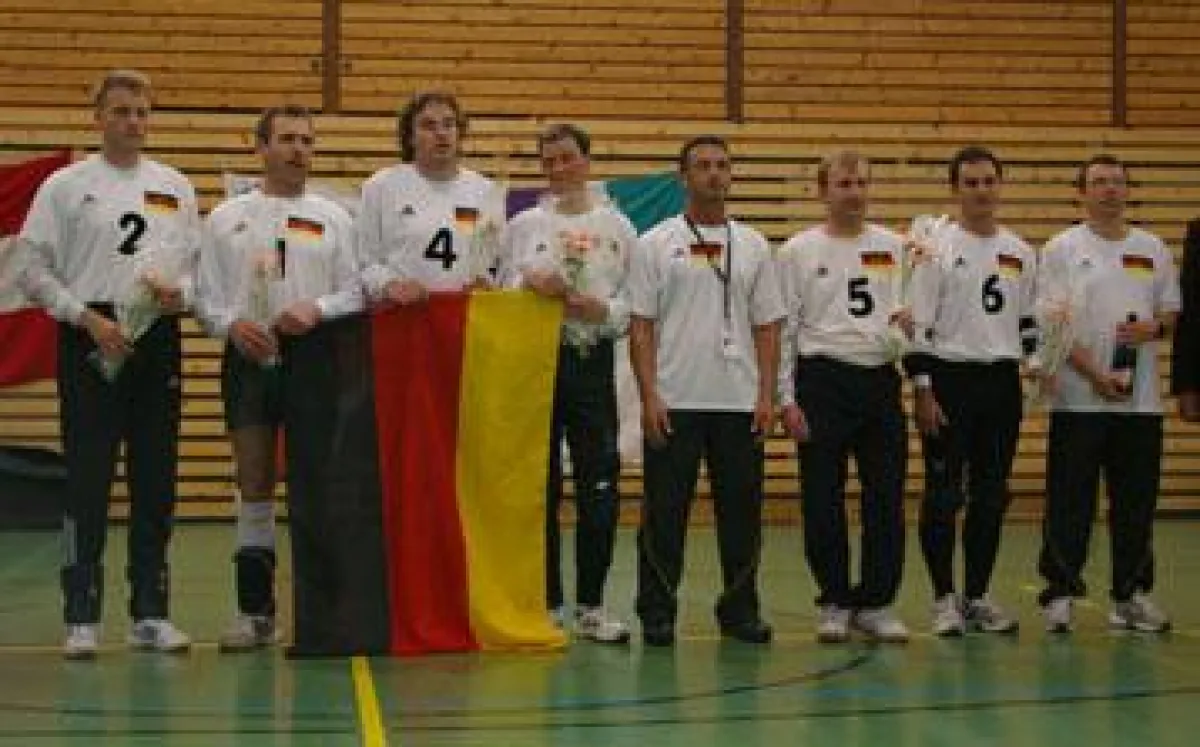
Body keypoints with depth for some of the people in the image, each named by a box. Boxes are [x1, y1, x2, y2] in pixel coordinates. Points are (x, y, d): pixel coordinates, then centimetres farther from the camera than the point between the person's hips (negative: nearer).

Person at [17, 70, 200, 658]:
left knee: (156, 481, 6)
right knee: (88, 480, -4)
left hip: (157, 335, 4)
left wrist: (180, 292, -8)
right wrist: (88, 319, -13)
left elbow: (200, 264, 14)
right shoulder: (66, 186, 2)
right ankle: (82, 618, 2)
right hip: (90, 339, -3)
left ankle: (150, 614, 14)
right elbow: (34, 269, -2)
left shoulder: (175, 187, 13)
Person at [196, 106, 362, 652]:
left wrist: (317, 309, -16)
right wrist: (230, 324, -13)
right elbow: (205, 294, 7)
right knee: (254, 487, 4)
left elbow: (357, 291, 3)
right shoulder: (226, 218, 10)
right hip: (248, 360, 1)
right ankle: (255, 610, 10)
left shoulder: (333, 218, 8)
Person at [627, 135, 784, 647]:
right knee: (665, 512, 1)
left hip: (740, 402, 3)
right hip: (674, 402, -3)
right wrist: (649, 397, -11)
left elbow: (767, 326, 9)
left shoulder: (752, 245, 9)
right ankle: (657, 614, 10)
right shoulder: (656, 243, 0)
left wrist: (767, 395, 0)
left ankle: (740, 610, 18)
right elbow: (640, 326, -3)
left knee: (741, 510, 7)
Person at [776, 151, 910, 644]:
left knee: (886, 497, 2)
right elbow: (782, 330, 1)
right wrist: (786, 399, -6)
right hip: (823, 380, -2)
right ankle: (834, 602, 13)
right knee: (823, 500, 1)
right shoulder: (798, 251, 2)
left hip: (881, 378, 3)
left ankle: (876, 602, 13)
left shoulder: (894, 247, 10)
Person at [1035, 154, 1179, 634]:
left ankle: (1132, 593, 17)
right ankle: (1060, 592, 8)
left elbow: (1172, 311, 14)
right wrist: (1095, 374, -16)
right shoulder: (1063, 249, 0)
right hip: (1079, 399, -3)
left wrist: (1154, 328, -10)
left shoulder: (1152, 249, 11)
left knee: (1136, 503, 8)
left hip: (1141, 400, 4)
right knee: (1070, 502, 0)